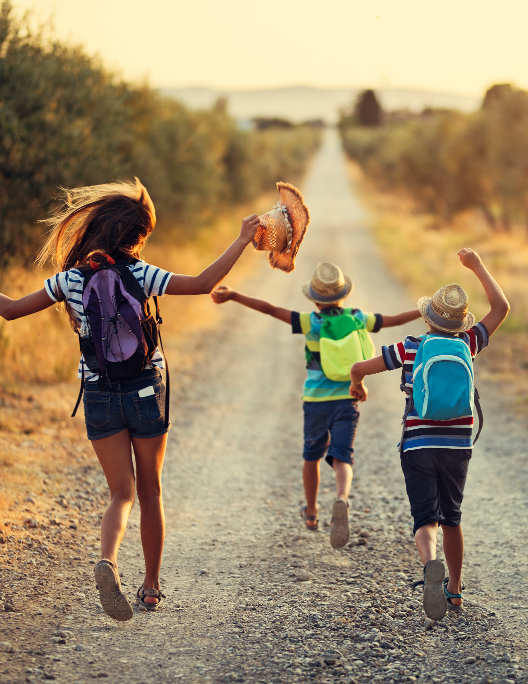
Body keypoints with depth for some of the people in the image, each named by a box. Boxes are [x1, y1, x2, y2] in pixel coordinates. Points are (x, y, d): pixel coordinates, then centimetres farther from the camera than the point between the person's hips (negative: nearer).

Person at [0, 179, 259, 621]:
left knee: (122, 493, 7)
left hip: (99, 397, 2)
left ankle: (108, 559, -24)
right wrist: (243, 240, -9)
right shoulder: (140, 275, -11)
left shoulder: (71, 279, -3)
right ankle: (152, 587, 21)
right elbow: (203, 284, -17)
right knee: (150, 492, 14)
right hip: (145, 392, -2)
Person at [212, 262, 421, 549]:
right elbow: (395, 319, 10)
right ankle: (341, 500, -37)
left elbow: (270, 309, -18)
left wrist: (232, 295, -21)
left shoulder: (312, 323, -11)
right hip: (347, 401, 1)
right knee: (341, 458, -5)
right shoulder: (359, 319, -1)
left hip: (316, 401, -1)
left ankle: (311, 513, 34)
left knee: (312, 456, 19)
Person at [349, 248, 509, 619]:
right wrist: (477, 265, 17)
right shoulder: (466, 344, 0)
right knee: (451, 518, 19)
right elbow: (501, 307, 10)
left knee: (426, 519, -5)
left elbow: (359, 368, -2)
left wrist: (357, 384, 22)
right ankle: (455, 589, 28)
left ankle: (431, 565, -37)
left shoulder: (410, 349, -5)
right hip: (457, 447, 2)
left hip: (418, 447, -2)